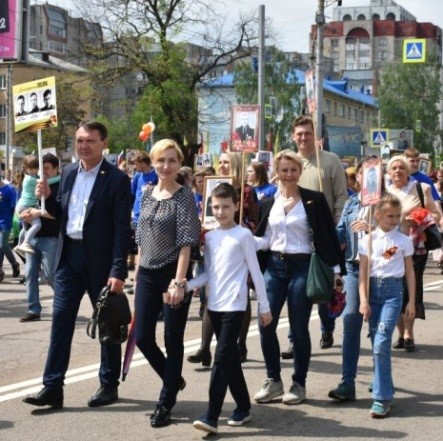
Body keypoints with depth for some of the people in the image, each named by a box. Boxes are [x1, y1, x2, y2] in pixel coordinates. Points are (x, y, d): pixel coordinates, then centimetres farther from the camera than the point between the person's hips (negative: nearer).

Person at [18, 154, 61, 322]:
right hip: (33, 236, 6)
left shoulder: (59, 187, -7)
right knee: (31, 275, 4)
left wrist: (38, 212, -21)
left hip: (50, 238, -6)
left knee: (50, 275, -2)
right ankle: (33, 310, 9)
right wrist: (25, 213, -6)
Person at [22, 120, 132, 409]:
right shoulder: (68, 173, 9)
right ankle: (52, 388, 4)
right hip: (68, 256, 5)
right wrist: (48, 198, -5)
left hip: (100, 260, -5)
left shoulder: (117, 179, -10)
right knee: (61, 320, 1)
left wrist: (118, 271, -19)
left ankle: (109, 385, 21)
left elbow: (123, 229, -13)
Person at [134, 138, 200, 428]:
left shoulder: (184, 196, -9)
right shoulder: (147, 193, 9)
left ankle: (166, 403, 16)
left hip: (172, 274, -6)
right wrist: (138, 270, 13)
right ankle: (174, 380, 31)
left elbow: (186, 243, -15)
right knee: (142, 337, 6)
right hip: (146, 274, 6)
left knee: (173, 340, 3)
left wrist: (179, 282, -21)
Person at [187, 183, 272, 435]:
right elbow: (209, 273, 13)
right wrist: (187, 285, -4)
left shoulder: (243, 235, -4)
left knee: (222, 359, -11)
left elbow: (255, 272, -2)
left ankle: (212, 416, -13)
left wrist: (264, 306, -1)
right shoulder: (209, 237, 11)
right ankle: (243, 407, 24)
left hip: (235, 306, -6)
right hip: (215, 306, 6)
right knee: (231, 358, 12)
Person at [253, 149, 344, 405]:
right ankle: (274, 381, 16)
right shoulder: (269, 203, 10)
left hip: (301, 267, -4)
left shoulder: (314, 200, -3)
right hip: (274, 266, 4)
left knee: (299, 329, 2)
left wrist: (336, 270, -8)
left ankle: (299, 384, 15)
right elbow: (265, 240, 12)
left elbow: (328, 236, -4)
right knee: (266, 326, 1)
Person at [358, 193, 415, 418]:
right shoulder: (367, 240, 4)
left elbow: (409, 272, 8)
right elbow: (363, 272, 3)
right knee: (377, 344, 6)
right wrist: (363, 300, -5)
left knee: (381, 344, -13)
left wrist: (411, 301, 5)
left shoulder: (404, 241, 4)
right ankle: (384, 385, 23)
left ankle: (382, 397, -13)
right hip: (373, 289, 2)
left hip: (393, 290, -2)